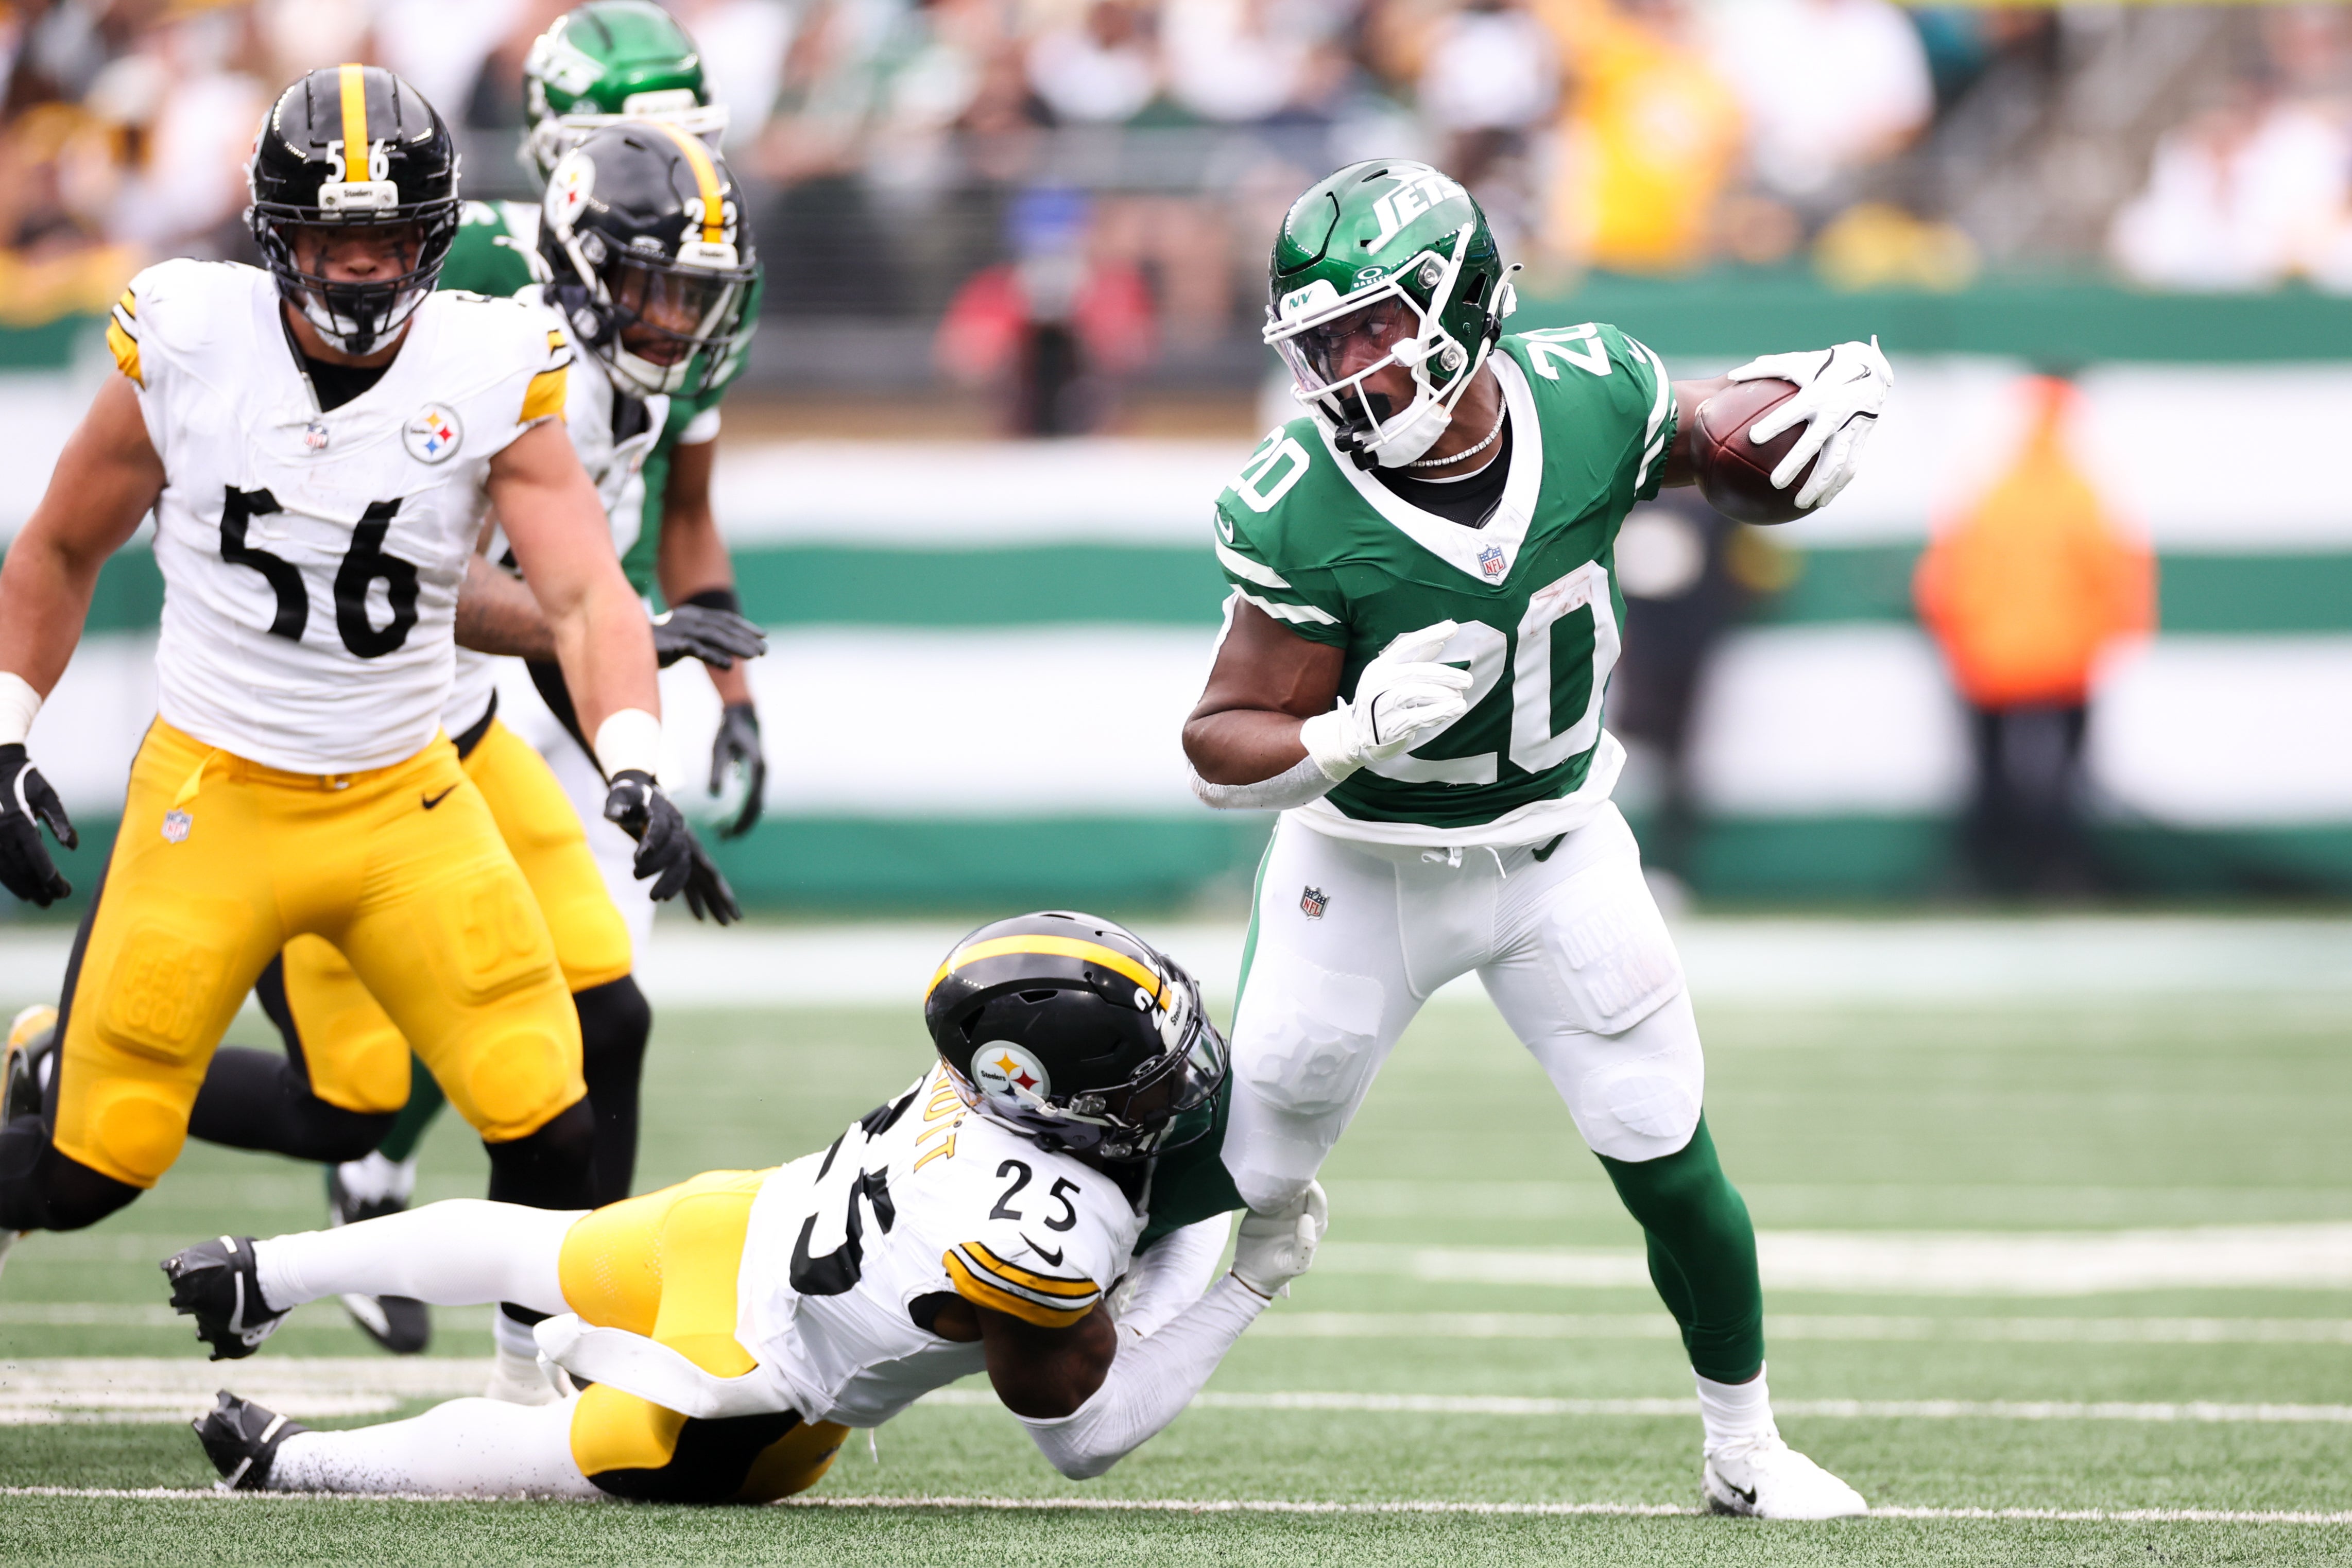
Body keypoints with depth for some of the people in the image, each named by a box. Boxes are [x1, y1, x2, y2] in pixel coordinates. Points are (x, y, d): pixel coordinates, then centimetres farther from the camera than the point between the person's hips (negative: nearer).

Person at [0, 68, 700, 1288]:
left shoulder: (489, 375, -9)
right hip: (210, 797, -1)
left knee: (547, 1128, -11)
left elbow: (583, 592, -18)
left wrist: (633, 766, -34)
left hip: (404, 806, 1)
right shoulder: (187, 350, -9)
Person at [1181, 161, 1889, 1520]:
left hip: (1560, 850, 2)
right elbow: (1223, 750, -22)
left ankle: (1746, 1448, 22)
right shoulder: (1300, 516, -28)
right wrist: (1352, 736, -42)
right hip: (1367, 871, -2)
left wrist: (1841, 394, -19)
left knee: (1671, 1167, 2)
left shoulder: (1590, 400, -20)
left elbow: (1732, 437, 3)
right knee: (1248, 1180, 5)